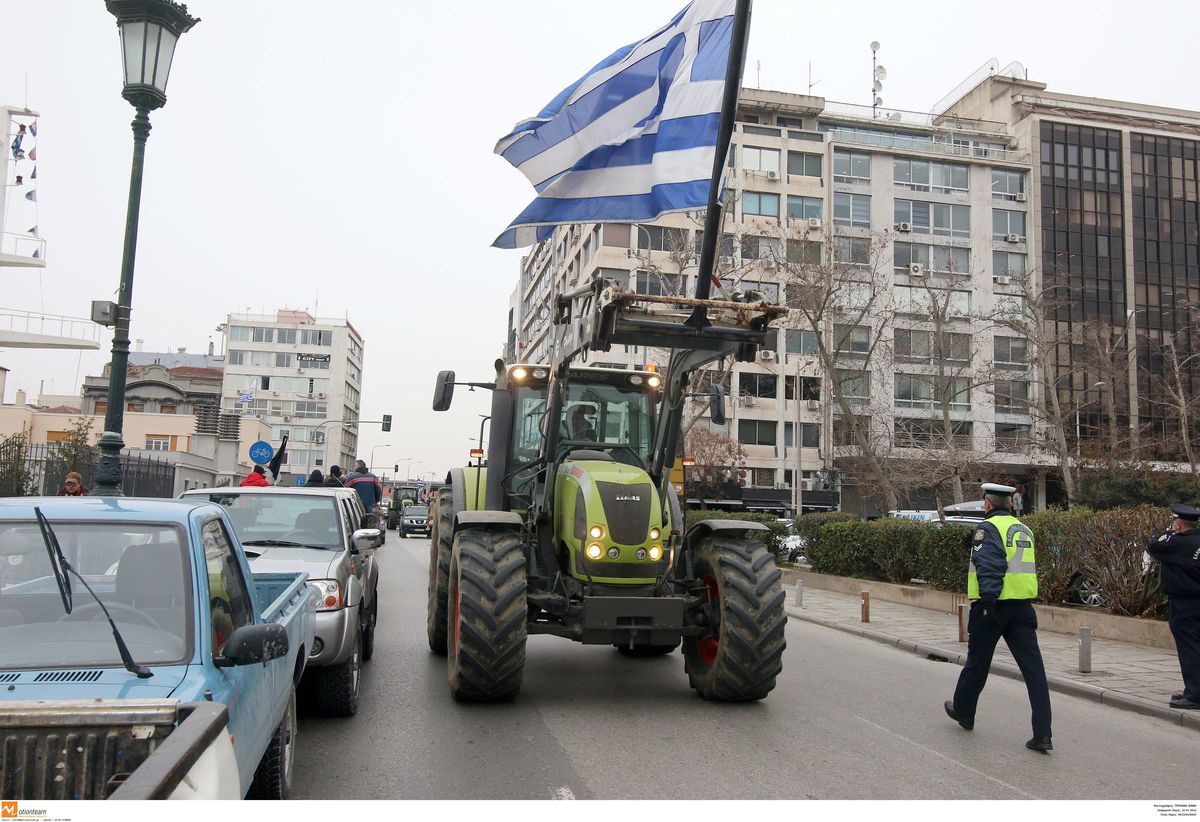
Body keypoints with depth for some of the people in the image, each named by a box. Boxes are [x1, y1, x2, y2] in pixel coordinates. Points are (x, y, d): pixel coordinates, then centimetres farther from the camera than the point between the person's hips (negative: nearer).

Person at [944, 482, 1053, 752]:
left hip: (994, 606, -6)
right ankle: (1042, 734, -3)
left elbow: (990, 564, -22)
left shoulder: (988, 527, -8)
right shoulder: (1024, 529, 15)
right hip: (1023, 607, 6)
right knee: (1033, 669, 1)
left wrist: (988, 597, -26)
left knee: (977, 663, 12)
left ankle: (963, 711, 31)